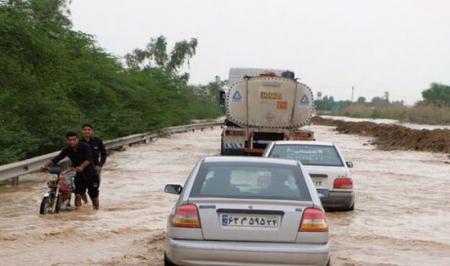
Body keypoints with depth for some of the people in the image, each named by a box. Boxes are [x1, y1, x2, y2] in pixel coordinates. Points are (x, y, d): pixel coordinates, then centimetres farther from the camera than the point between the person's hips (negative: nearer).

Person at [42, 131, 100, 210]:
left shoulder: (85, 147, -19)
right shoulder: (67, 150, -6)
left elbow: (88, 159, -34)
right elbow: (57, 158, -13)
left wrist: (81, 167, -54)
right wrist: (46, 165, -29)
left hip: (91, 175, -3)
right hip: (79, 175, 3)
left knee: (94, 196, 7)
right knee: (78, 195, -11)